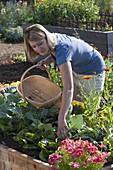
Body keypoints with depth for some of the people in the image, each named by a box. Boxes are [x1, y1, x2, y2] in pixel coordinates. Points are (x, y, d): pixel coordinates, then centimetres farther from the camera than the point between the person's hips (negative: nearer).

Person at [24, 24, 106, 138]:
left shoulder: (62, 48, -43)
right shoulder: (53, 38, -19)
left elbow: (68, 88, -51)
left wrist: (61, 118, -56)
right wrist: (46, 61, -15)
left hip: (93, 71, -8)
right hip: (76, 70, 8)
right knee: (73, 99, 13)